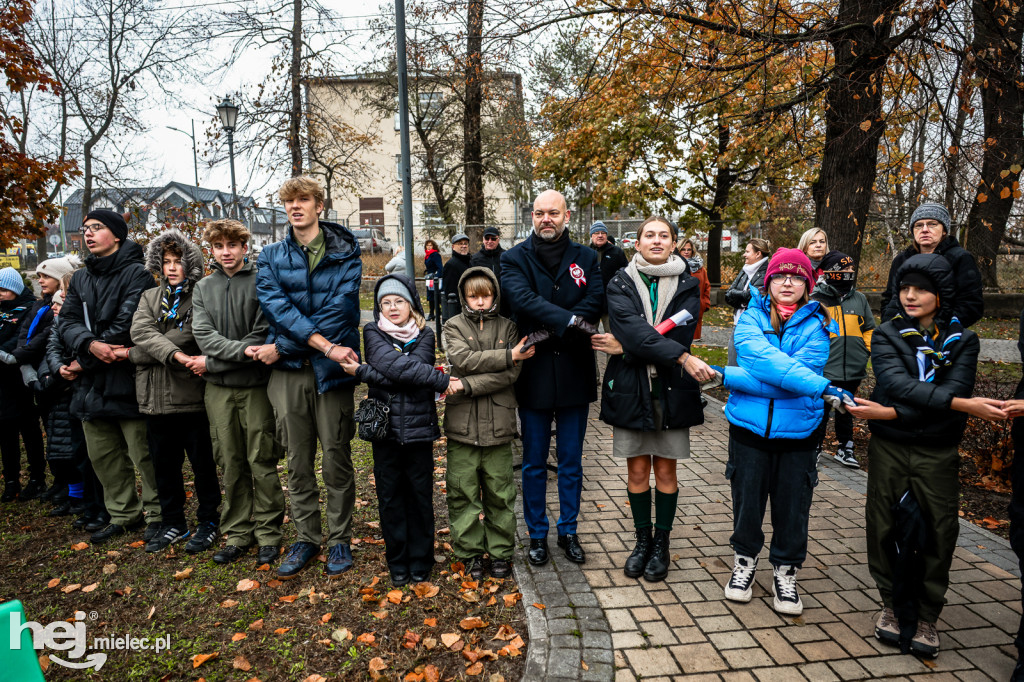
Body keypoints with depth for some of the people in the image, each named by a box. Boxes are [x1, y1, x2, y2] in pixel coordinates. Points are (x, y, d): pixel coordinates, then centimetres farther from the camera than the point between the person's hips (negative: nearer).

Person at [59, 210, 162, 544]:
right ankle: (124, 514, 27)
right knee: (102, 456, 14)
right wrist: (91, 344, -17)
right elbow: (69, 323, 5)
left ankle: (158, 514, 12)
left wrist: (83, 362, -10)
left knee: (144, 454, -3)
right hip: (91, 383, 7)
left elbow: (125, 326, -14)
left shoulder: (137, 273, -7)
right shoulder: (80, 278, 16)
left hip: (128, 380, -7)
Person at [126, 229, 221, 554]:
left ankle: (208, 521, 20)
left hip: (191, 395, -5)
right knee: (164, 465, 14)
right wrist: (176, 356, -21)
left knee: (203, 463, 5)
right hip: (156, 397, 6)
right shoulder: (149, 297, 13)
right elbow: (141, 332, -5)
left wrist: (133, 354, -8)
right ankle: (173, 523, 29)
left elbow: (183, 338, -15)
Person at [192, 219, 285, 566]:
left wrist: (214, 363, -9)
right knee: (231, 464, 10)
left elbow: (262, 335, -10)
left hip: (256, 384, -4)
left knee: (262, 462, 1)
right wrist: (241, 350, -17)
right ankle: (237, 533, 21)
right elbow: (203, 334, -1)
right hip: (218, 388, 4)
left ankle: (268, 532, 14)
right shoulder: (203, 287, 12)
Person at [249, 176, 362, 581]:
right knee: (298, 461, 10)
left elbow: (339, 308, -10)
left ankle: (339, 540, 20)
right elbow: (275, 306, -7)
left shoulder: (345, 254, 2)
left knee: (336, 459, 5)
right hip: (288, 372, 2)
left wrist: (281, 347, -12)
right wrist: (324, 345, -20)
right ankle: (306, 538, 24)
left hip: (332, 370, -2)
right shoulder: (271, 257, 10)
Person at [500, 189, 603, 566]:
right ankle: (537, 534, 28)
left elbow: (595, 301, -11)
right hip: (534, 375, -1)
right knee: (534, 463, 11)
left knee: (571, 461, 13)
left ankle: (568, 531, 31)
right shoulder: (515, 258, -1)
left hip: (574, 374, 2)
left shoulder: (586, 257, 5)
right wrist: (569, 320, -28)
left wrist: (548, 329, -21)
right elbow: (522, 298, -20)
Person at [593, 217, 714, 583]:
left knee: (665, 470, 9)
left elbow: (680, 333, -13)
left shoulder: (687, 284, 2)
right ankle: (642, 540, 28)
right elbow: (632, 327, -18)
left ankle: (661, 543, 26)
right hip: (631, 387, 0)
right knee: (637, 470, 9)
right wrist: (682, 357, -28)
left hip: (672, 388, 0)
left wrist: (626, 347, -18)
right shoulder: (621, 282, 0)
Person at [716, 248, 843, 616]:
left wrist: (727, 376, -19)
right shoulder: (751, 317, -2)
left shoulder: (817, 325, -3)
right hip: (750, 427, 0)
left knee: (792, 504, 9)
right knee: (747, 499, 11)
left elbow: (802, 367, -18)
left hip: (797, 431, 0)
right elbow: (761, 357, -21)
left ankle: (785, 572, 31)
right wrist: (820, 386, -32)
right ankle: (745, 561, 36)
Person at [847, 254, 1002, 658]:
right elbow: (898, 383, -18)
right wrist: (964, 405, -28)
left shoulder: (961, 341, 1)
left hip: (938, 453, 0)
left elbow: (955, 391, -15)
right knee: (882, 527, 5)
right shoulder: (887, 335, 0)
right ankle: (893, 603, 27)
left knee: (938, 533, 5)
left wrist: (890, 413, -23)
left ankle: (926, 616, 24)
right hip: (889, 448, 0)